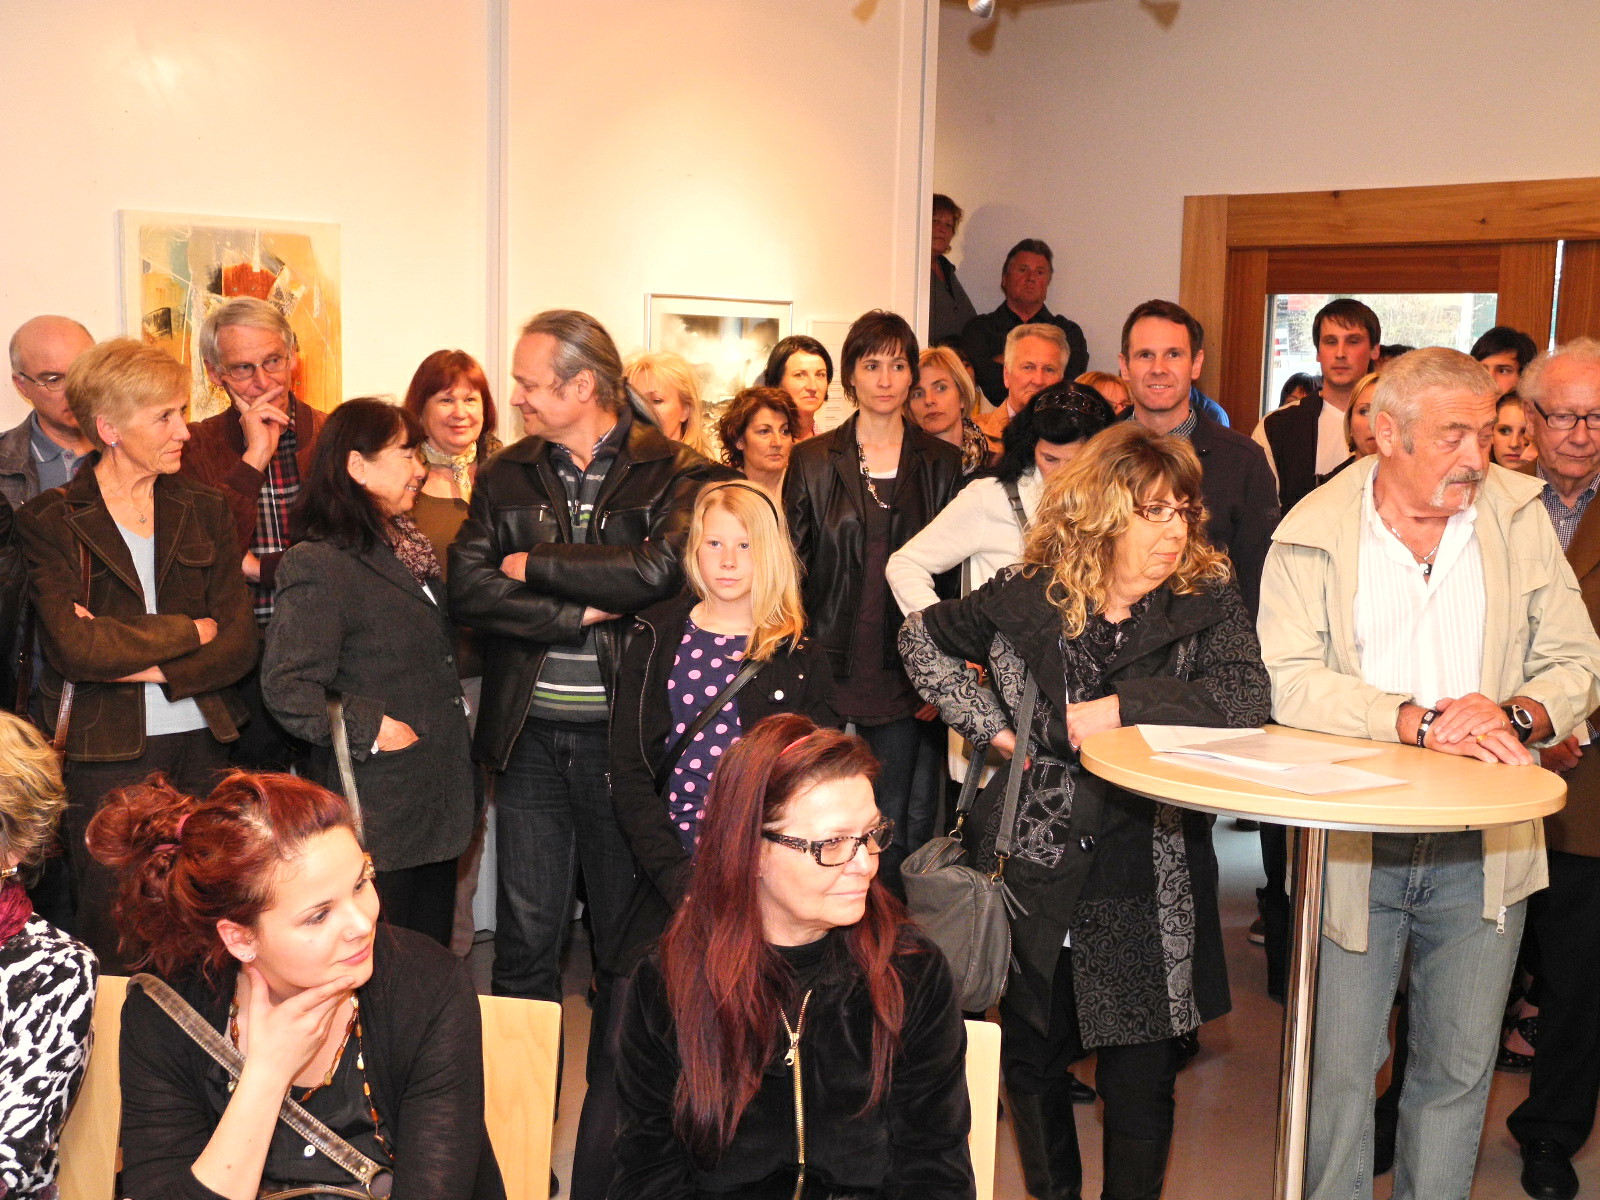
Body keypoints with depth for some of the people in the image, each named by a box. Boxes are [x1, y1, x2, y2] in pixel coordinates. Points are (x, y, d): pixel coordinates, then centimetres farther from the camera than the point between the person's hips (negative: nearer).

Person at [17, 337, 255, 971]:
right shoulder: (50, 521, -1)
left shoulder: (204, 510, 10)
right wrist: (191, 631, -6)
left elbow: (240, 644, 3)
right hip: (105, 758, -3)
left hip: (203, 749, 3)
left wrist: (141, 665, -10)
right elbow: (74, 645, -15)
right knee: (115, 944, 2)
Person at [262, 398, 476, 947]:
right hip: (378, 813, -9)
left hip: (438, 796, 9)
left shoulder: (411, 548, 14)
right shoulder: (320, 565, -15)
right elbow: (285, 685, -23)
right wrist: (370, 730, -20)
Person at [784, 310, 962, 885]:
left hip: (905, 677, 1)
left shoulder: (943, 465, 7)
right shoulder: (812, 461, 5)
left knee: (898, 826, 7)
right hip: (829, 670, 0)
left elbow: (957, 576, 5)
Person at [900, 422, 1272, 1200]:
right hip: (1034, 870, 2)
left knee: (1141, 1079, 6)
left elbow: (1246, 697, -20)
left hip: (1148, 881, -1)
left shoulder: (1207, 602, -3)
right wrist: (985, 722, 1)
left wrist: (1121, 710, -23)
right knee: (1032, 1057, 17)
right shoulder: (1025, 597, -1)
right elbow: (921, 635, 12)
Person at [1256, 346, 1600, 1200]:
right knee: (1338, 1070, 7)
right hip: (1353, 846, -2)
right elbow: (1289, 680, -16)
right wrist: (1420, 720, -26)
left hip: (1484, 848, 3)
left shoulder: (1518, 516, 3)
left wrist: (1518, 715, -17)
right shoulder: (1313, 535, -5)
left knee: (1460, 1067, 14)